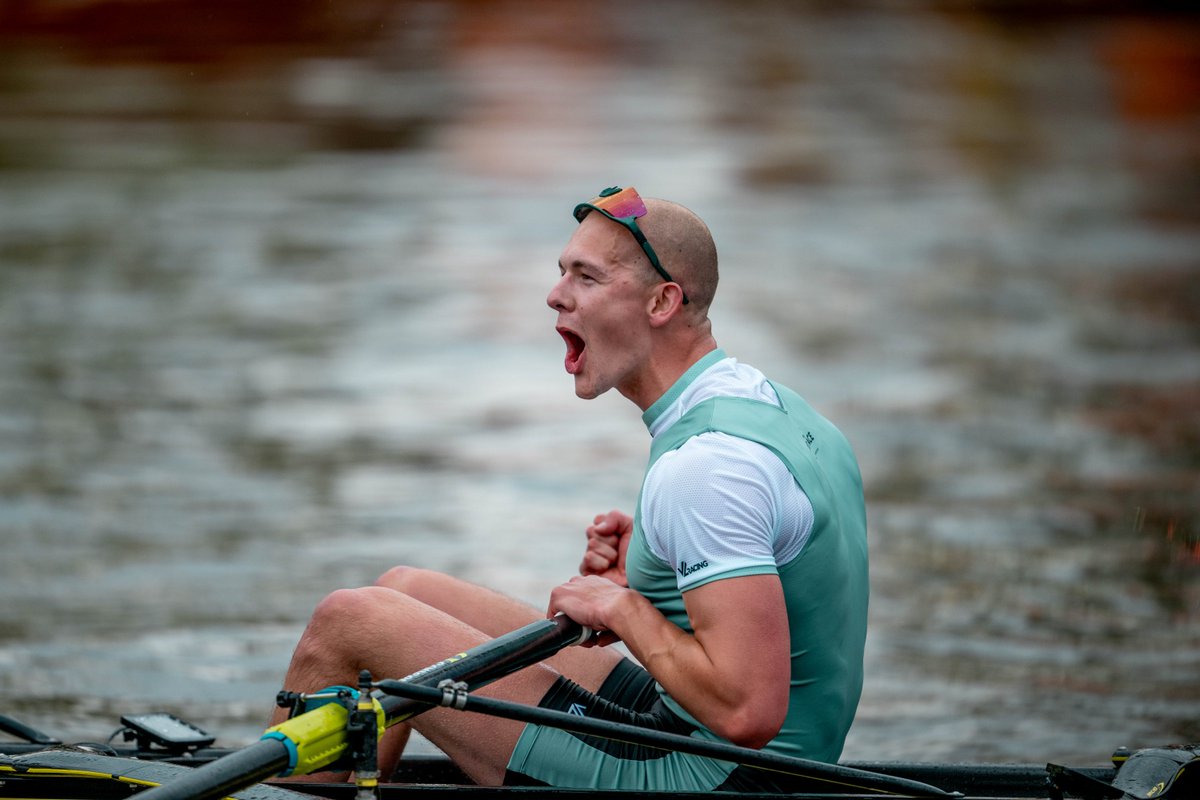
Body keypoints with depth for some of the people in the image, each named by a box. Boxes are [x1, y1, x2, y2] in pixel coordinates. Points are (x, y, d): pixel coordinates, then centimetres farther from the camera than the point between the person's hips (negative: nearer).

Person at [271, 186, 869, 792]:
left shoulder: (702, 466, -24)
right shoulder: (774, 402, 8)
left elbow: (748, 714, -30)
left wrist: (621, 607, -15)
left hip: (697, 778, -10)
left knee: (348, 621, -4)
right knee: (404, 589, 19)